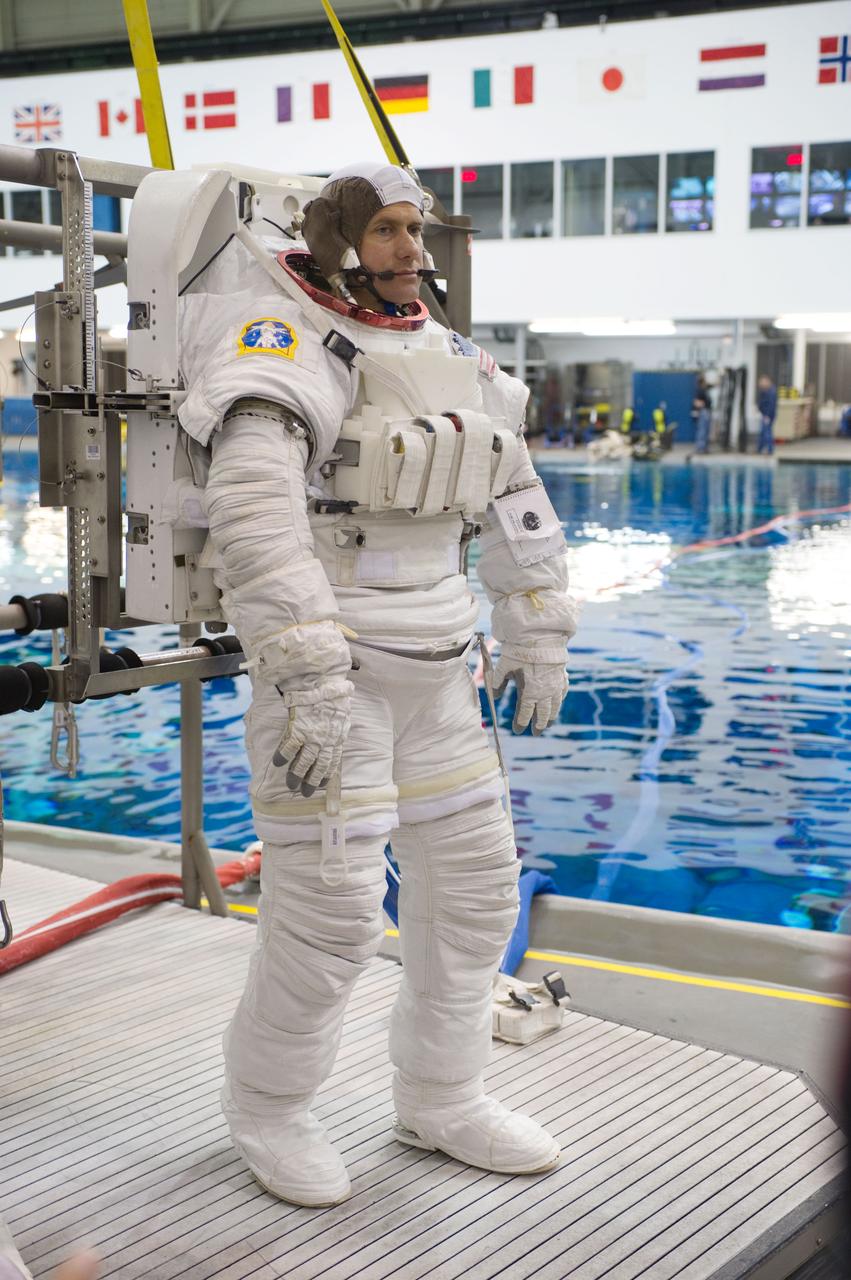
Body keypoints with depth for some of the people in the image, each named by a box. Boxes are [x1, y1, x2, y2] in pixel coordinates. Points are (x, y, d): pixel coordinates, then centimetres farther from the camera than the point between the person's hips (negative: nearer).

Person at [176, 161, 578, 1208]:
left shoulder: (449, 355, 12)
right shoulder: (285, 339, -13)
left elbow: (515, 501, 19)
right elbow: (255, 505, -26)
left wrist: (539, 639, 17)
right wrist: (312, 679, -31)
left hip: (432, 667, 8)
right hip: (322, 658, -8)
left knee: (472, 878, 11)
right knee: (329, 907, -5)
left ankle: (440, 1099, 29)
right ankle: (267, 1108, 19)